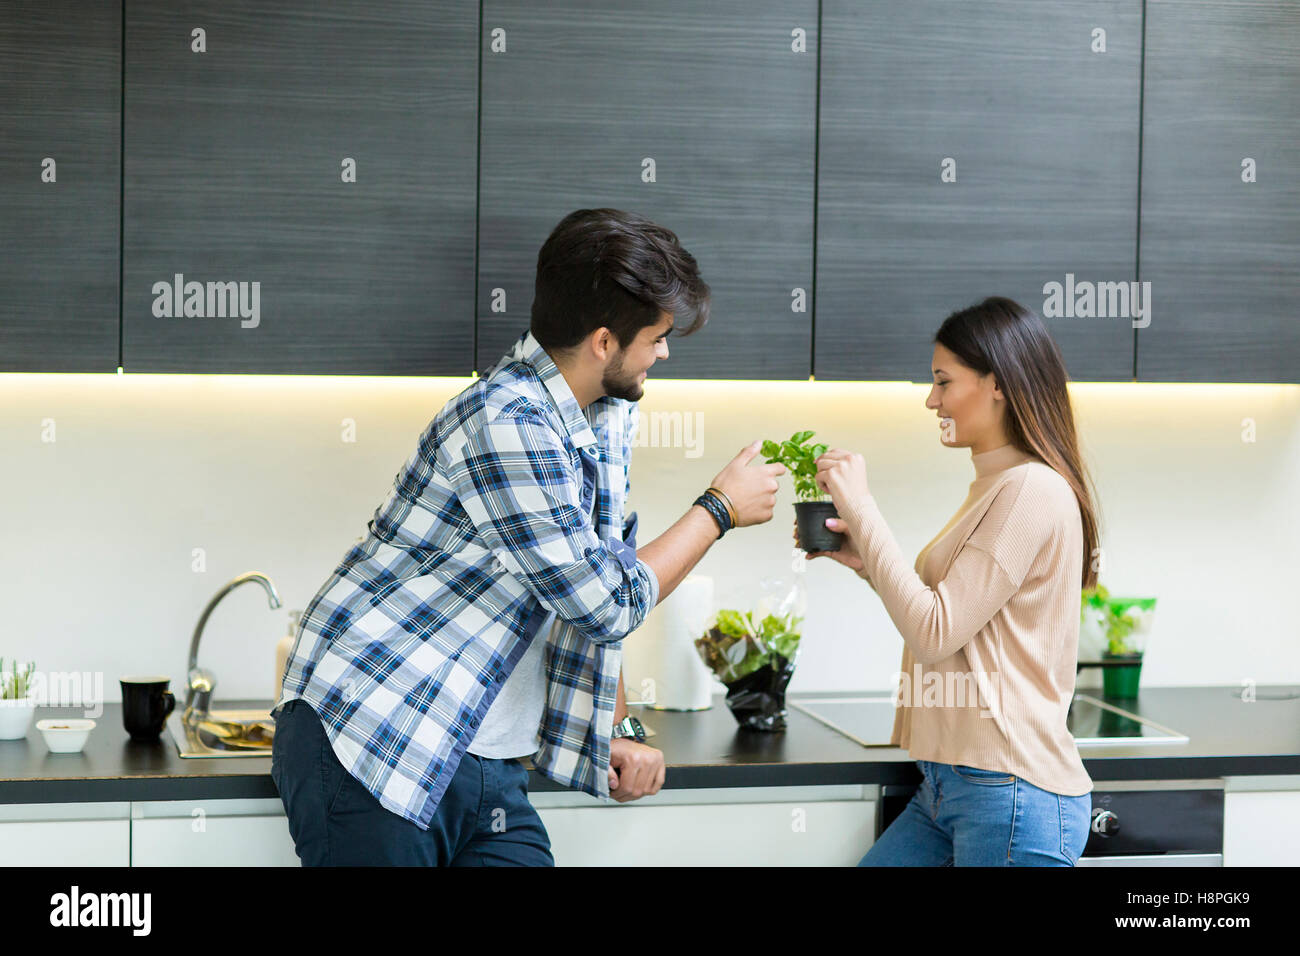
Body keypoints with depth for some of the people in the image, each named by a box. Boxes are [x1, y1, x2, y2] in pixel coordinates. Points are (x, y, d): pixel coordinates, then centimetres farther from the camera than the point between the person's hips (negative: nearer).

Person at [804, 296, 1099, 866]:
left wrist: (862, 510, -14)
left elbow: (934, 635, -18)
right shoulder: (995, 486, 17)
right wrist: (864, 558, 10)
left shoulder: (1034, 490, -14)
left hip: (1011, 792, -9)